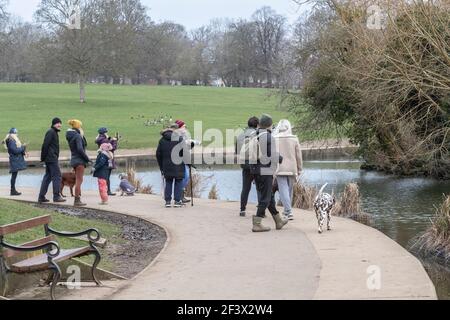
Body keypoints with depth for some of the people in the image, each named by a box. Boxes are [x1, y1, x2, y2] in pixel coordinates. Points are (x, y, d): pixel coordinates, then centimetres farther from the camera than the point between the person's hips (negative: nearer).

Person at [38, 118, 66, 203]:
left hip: (50, 159, 10)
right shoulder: (51, 132, -11)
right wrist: (43, 157, -18)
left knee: (48, 177, 10)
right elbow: (45, 145, -18)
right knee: (57, 175, -8)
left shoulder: (55, 132, 20)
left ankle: (41, 197, 12)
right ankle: (56, 196, -8)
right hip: (52, 158, -10)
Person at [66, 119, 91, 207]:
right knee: (79, 181, -7)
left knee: (78, 181, 15)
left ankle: (77, 199, 18)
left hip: (74, 159, 9)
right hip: (79, 160, -9)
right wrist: (87, 159, -14)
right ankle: (77, 200, -8)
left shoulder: (70, 137, 13)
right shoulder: (77, 136, -14)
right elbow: (80, 149, -21)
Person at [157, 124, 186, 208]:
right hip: (178, 166, -4)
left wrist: (161, 166, 18)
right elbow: (183, 151, -13)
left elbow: (158, 154, 11)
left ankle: (168, 201, 8)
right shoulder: (179, 138, -5)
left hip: (167, 166, 4)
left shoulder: (162, 140, 9)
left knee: (168, 183, 11)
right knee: (178, 182, 4)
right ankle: (177, 201, 1)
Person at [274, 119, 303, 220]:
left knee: (283, 190, -3)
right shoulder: (294, 139, -1)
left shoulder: (274, 139, -5)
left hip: (280, 169, -2)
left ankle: (289, 212, -16)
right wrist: (299, 169, 12)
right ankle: (287, 211, 26)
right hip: (292, 168, 2)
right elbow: (298, 155, 3)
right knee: (290, 190, 15)